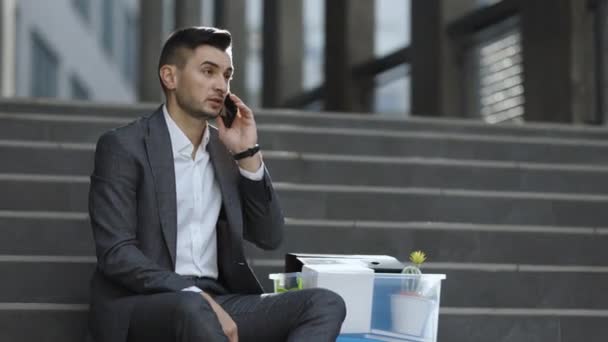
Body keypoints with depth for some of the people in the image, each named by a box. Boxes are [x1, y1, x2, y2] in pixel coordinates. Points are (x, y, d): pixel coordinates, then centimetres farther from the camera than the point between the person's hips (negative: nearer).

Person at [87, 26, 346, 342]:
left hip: (213, 302, 6)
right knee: (192, 308, -40)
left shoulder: (224, 149, 16)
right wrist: (197, 296, -24)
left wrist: (248, 154, 2)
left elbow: (269, 237, 12)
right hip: (142, 305, -6)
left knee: (324, 303, -17)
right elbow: (116, 253, -13)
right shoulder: (123, 146, -3)